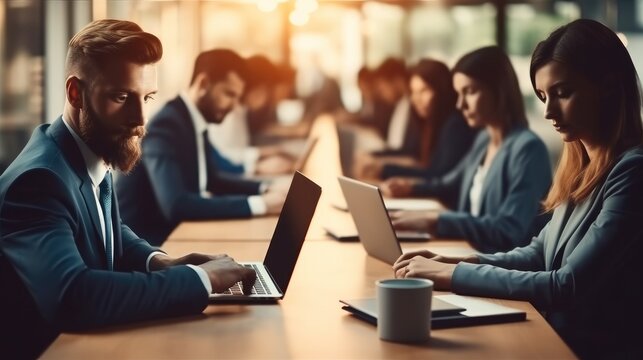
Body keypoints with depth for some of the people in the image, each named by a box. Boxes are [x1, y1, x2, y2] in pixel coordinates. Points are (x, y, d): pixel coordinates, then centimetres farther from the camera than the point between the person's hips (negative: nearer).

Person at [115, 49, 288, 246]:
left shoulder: (195, 122, 4)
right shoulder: (165, 126, -22)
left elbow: (212, 179, 18)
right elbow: (176, 205, -34)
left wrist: (265, 189, 0)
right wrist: (259, 204, -33)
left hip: (168, 235, 8)